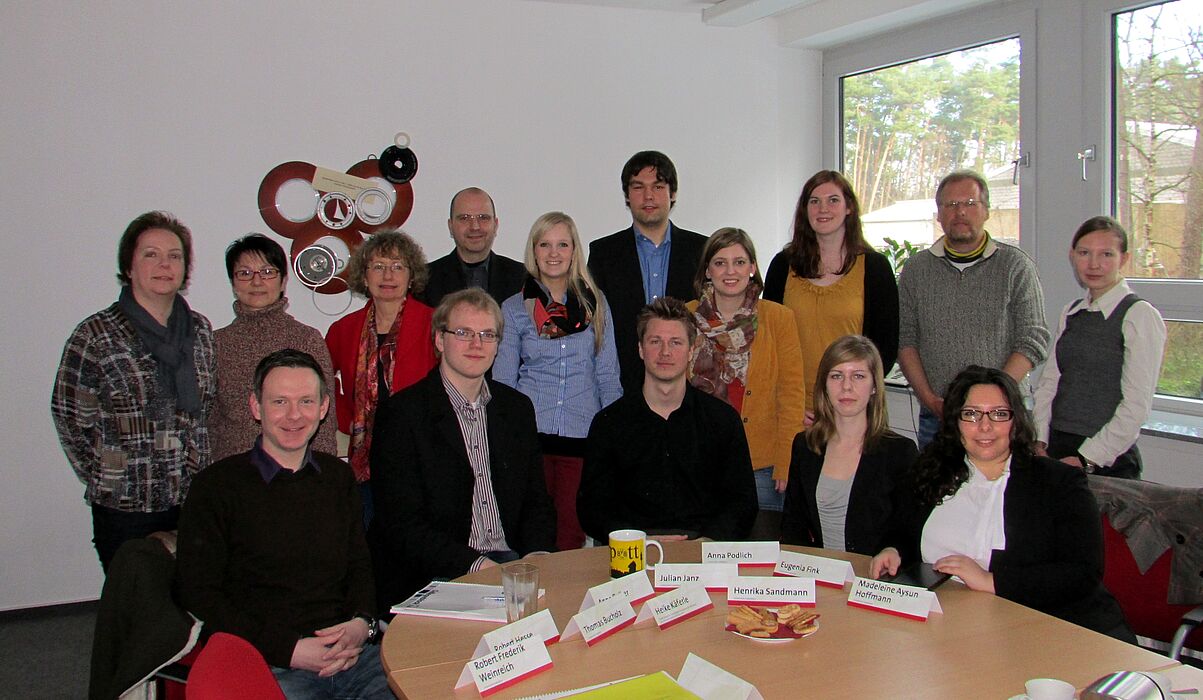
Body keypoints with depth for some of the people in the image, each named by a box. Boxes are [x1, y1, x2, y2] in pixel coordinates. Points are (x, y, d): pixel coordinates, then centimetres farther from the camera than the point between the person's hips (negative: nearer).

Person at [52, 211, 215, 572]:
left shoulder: (202, 330, 7)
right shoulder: (95, 336, -5)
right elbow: (70, 417, -2)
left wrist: (205, 474, 9)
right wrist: (106, 480, -3)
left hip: (195, 502, 3)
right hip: (125, 508, -3)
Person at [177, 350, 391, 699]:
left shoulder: (339, 477, 17)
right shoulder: (216, 486, 1)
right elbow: (199, 593, -2)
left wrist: (362, 624, -2)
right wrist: (287, 650, -11)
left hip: (352, 654, 4)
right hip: (267, 665, -4)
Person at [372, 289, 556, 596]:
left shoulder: (518, 407, 13)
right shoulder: (403, 413, -4)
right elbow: (401, 524, -9)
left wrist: (537, 557, -5)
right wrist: (475, 564, -20)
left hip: (515, 563, 6)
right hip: (443, 578, -6)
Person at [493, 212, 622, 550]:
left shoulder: (595, 302, 9)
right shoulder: (514, 308, 6)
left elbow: (607, 374, 11)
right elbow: (502, 380, 8)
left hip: (582, 433, 1)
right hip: (529, 433, -1)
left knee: (572, 535, 2)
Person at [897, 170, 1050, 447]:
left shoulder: (1016, 265, 2)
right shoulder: (916, 268, 7)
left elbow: (1033, 341, -3)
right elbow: (905, 339, 5)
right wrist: (930, 399, -8)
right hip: (935, 415, 2)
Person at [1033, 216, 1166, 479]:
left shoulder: (1140, 315, -10)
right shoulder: (1071, 313, 10)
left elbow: (1137, 405, -14)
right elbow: (1049, 381, 7)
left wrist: (1086, 460, -14)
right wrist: (1041, 442, -4)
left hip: (1109, 460, -5)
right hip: (1056, 451, 5)